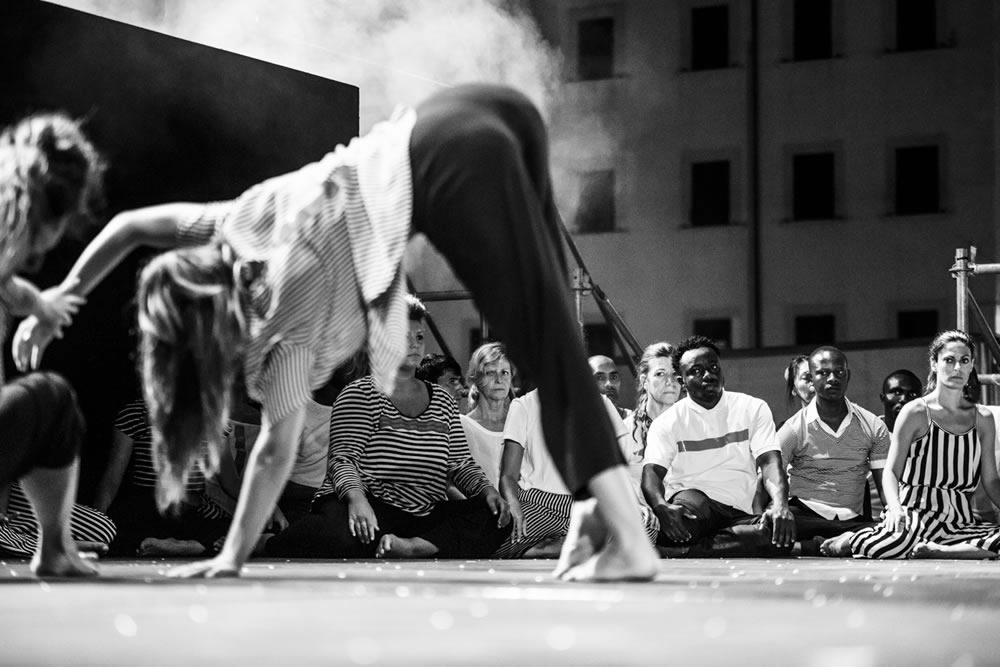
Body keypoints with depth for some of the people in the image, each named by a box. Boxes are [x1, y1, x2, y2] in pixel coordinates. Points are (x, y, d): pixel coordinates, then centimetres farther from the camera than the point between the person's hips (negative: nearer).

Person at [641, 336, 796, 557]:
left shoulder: (753, 409, 13)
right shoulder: (667, 422, 9)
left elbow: (770, 462, 1)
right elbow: (652, 472, -3)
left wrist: (781, 506, -21)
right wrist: (662, 507, -28)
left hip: (736, 513, 3)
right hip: (686, 506, -3)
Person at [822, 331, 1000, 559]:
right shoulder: (915, 413, 3)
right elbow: (891, 471, -1)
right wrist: (895, 508, -21)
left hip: (961, 521, 3)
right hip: (916, 515, -3)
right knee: (897, 542, -40)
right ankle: (851, 540, -7)